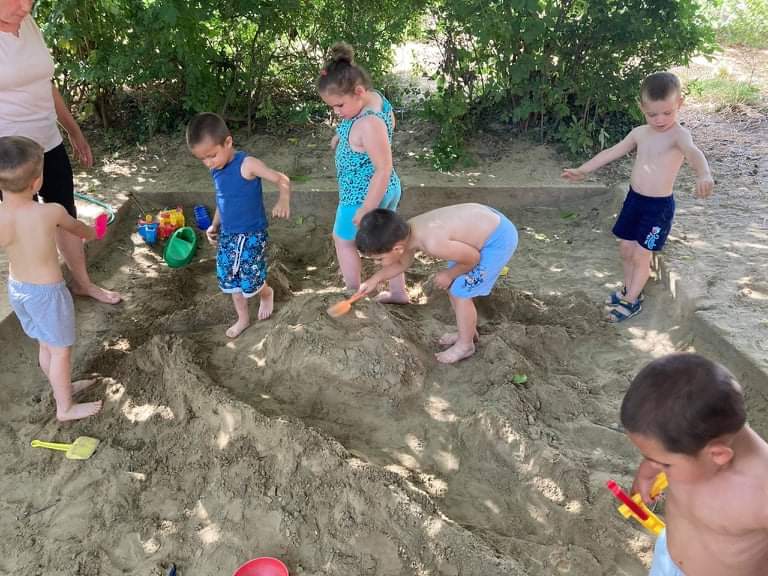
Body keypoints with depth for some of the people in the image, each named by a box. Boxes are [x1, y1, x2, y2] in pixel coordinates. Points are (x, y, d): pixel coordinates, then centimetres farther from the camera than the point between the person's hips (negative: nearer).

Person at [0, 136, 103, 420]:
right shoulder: (51, 213, -23)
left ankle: (63, 387, 45)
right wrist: (92, 233, 20)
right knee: (61, 350, 14)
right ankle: (65, 407, 29)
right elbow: (76, 228, 0)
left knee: (46, 346, 24)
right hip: (47, 292, -4)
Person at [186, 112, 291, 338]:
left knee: (250, 283, -4)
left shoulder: (247, 165, -20)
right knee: (231, 281, 13)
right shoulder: (216, 170, 4)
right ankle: (243, 318, 33)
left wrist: (283, 201, -37)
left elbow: (282, 180, -19)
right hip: (227, 236, 7)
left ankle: (266, 293, 31)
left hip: (252, 236, -7)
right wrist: (214, 226, 20)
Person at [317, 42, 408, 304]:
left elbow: (384, 169, -30)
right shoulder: (374, 97, -5)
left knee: (343, 240, 15)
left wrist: (366, 210, -24)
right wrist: (343, 136, 6)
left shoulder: (369, 124, -34)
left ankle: (354, 294, 30)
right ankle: (398, 292, 38)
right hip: (388, 190, 9)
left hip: (364, 197, -9)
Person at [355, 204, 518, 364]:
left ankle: (465, 345, 18)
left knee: (461, 293, -1)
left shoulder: (433, 243, -36)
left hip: (498, 238, -8)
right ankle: (467, 331, 37)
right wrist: (375, 279, 6)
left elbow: (473, 258, -20)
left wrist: (449, 274, -5)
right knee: (453, 287, 17)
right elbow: (402, 263, 12)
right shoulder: (406, 232, -10)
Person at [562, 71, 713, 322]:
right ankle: (629, 289, 36)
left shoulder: (679, 135, -18)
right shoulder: (639, 133, 3)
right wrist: (582, 170, 16)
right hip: (634, 199, 6)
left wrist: (703, 175, -61)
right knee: (626, 248, 15)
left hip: (659, 206, -6)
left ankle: (632, 301, 18)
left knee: (641, 254, 1)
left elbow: (693, 152, -39)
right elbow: (611, 153, 13)